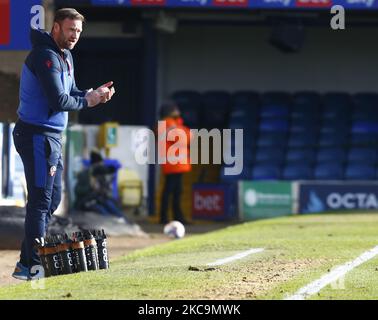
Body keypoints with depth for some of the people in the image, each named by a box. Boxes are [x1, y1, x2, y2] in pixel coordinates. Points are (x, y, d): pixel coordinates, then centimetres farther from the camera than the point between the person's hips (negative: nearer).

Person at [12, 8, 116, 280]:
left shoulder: (65, 56, 15)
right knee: (41, 200, -9)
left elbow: (71, 93, 15)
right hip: (37, 135, -10)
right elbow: (59, 101, -24)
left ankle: (28, 261, 20)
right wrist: (88, 101, -9)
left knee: (53, 199, 14)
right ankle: (31, 266, -6)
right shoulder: (46, 56, -18)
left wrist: (94, 94, -3)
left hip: (52, 136, 10)